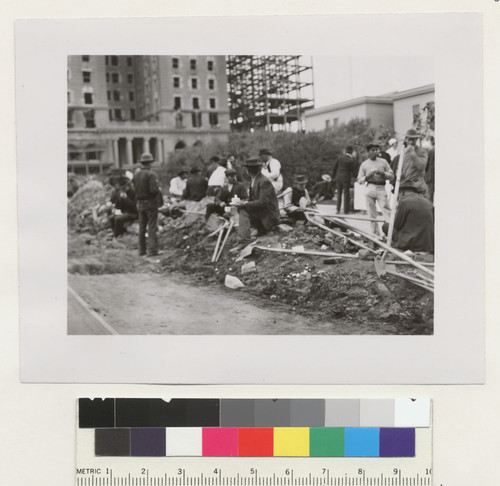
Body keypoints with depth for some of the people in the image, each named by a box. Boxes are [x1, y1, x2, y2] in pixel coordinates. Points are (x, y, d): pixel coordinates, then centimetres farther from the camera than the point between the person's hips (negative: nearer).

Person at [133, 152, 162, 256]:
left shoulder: (136, 175, 6)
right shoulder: (151, 174, -16)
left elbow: (135, 189, 6)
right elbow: (154, 190, -22)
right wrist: (159, 190, -3)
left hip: (140, 203, 7)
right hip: (151, 202, -7)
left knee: (142, 227, 13)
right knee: (152, 227, -3)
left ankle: (142, 250, 18)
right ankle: (152, 250, -5)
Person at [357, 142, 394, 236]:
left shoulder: (383, 161, 12)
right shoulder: (364, 164, 11)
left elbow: (391, 175, 9)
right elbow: (359, 180, 8)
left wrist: (382, 173, -9)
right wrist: (368, 176, -9)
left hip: (381, 188, -1)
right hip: (370, 188, 1)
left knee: (387, 211, -14)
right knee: (372, 214, 1)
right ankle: (376, 234, 9)